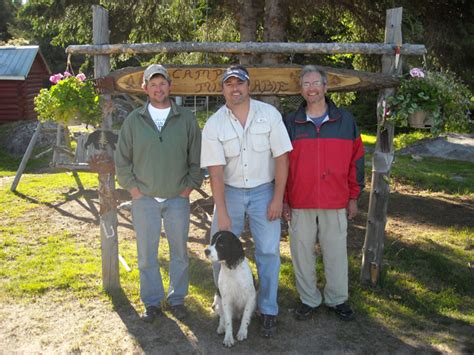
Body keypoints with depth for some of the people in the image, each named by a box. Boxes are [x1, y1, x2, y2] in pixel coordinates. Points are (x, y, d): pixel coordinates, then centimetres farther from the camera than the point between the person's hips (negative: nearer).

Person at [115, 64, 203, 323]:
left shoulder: (186, 119, 0)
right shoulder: (134, 120, 1)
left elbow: (197, 158, 4)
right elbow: (122, 159, 6)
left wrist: (189, 187, -1)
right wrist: (133, 188, -1)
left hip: (177, 199, 0)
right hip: (144, 199, 0)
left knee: (179, 252, 11)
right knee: (147, 254, 8)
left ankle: (177, 299, 28)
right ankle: (152, 302, 25)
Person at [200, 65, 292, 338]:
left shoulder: (269, 114, -8)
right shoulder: (214, 124, -7)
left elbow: (281, 157, -7)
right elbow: (216, 170, -11)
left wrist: (278, 198, -10)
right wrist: (221, 212, -15)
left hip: (264, 191, -1)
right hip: (230, 192, 1)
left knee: (269, 251, 0)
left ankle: (268, 311, 15)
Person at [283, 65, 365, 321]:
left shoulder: (345, 121, 3)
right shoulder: (290, 123, 2)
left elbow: (356, 160, 6)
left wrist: (353, 197, 5)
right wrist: (283, 200, 2)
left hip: (336, 204, 0)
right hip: (300, 204, 0)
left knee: (336, 253, 9)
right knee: (302, 253, 9)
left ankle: (337, 299, 28)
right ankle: (308, 299, 27)